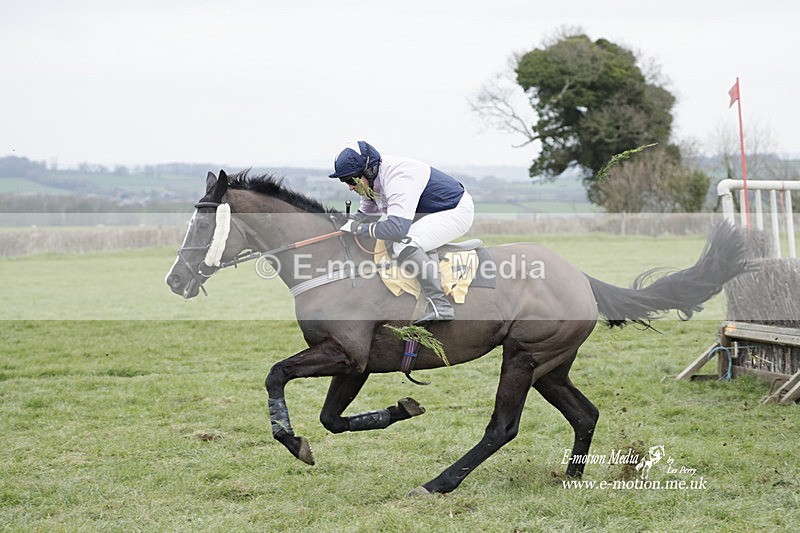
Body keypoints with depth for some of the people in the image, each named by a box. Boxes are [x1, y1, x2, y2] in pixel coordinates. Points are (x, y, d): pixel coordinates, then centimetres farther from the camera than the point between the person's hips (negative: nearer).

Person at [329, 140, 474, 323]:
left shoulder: (397, 178, -31)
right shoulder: (373, 179, 1)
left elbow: (397, 227, -40)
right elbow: (365, 213, 18)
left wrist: (359, 228, -29)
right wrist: (346, 224, -1)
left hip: (458, 211, -11)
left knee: (404, 243, -28)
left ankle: (440, 306, -30)